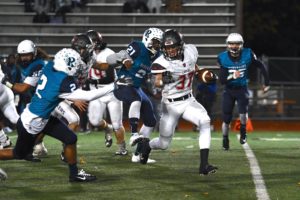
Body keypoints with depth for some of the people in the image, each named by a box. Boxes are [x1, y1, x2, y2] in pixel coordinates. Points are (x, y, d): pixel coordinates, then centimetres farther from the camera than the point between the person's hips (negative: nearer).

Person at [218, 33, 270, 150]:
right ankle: (225, 140, 23)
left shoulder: (247, 55, -15)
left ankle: (243, 132, 9)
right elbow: (222, 80, -14)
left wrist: (266, 83, 3)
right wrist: (232, 77, -33)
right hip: (229, 91, 1)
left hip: (242, 89, -1)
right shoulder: (223, 58, -14)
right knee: (226, 119, 1)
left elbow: (261, 67, 0)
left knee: (243, 113, -21)